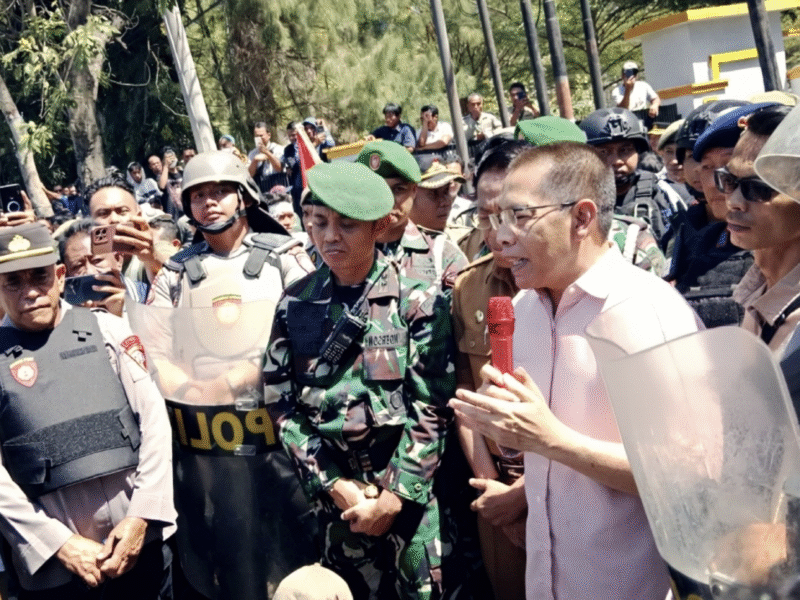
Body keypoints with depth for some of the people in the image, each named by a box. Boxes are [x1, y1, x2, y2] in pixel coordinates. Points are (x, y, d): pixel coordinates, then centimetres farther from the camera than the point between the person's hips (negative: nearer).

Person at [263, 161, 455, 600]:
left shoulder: (416, 300, -6)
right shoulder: (296, 304, 1)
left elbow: (432, 408, -9)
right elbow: (283, 405, 0)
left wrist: (395, 496, -12)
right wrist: (333, 484, -7)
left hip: (410, 491, -2)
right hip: (334, 494, 2)